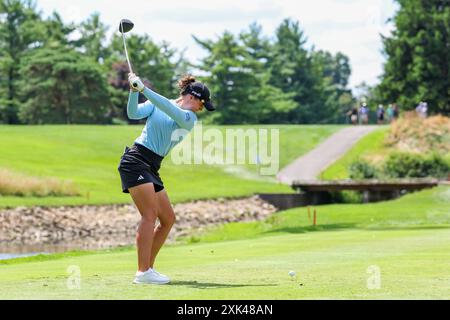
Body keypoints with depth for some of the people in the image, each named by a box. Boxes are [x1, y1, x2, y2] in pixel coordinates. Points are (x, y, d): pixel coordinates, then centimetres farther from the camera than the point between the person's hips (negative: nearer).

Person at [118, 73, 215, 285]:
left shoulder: (190, 119, 6)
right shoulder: (156, 103, 2)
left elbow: (171, 111, -13)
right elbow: (133, 113, -9)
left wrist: (144, 89, -24)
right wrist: (134, 90, -25)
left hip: (152, 168, 7)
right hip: (136, 160, -7)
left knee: (168, 218, 5)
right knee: (150, 214, -18)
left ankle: (148, 268, 13)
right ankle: (143, 273, -22)